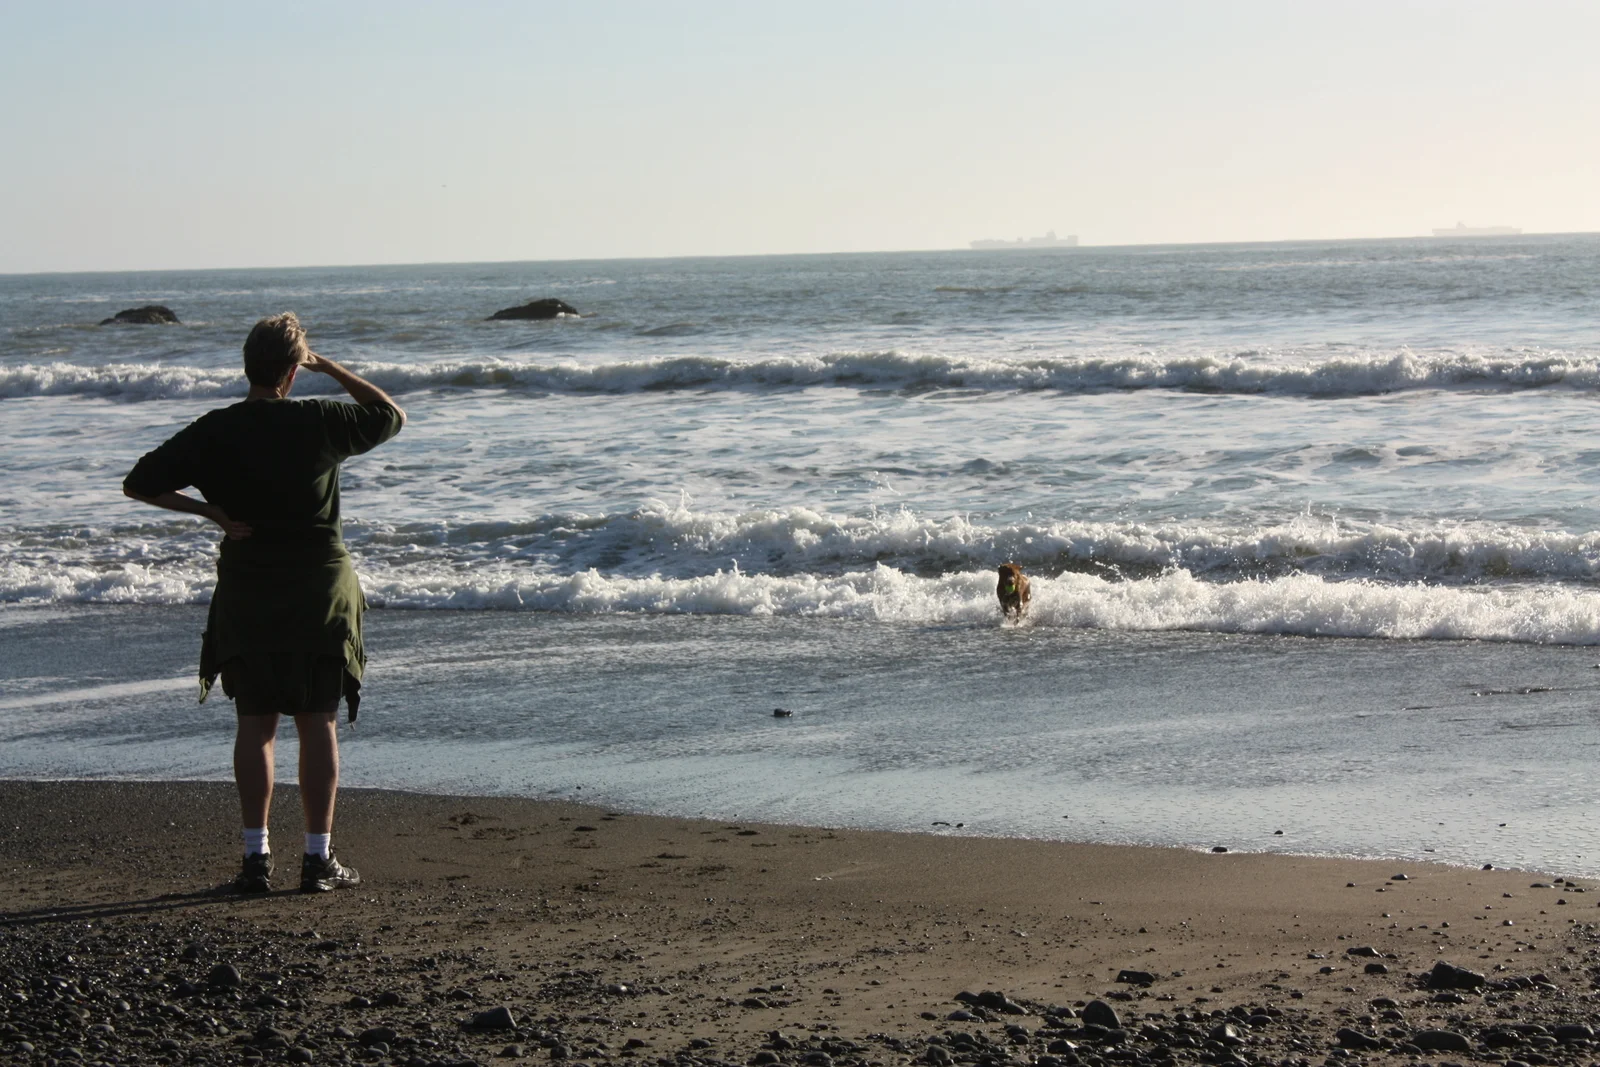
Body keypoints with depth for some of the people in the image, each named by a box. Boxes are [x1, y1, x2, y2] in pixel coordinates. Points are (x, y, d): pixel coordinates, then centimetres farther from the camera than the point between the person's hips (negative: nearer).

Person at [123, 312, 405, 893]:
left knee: (255, 725, 8)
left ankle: (257, 856, 6)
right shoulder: (320, 423, -8)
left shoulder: (213, 432, -5)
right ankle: (318, 858, 5)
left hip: (247, 595, 1)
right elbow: (392, 416, 9)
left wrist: (211, 511, -2)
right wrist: (331, 368, 10)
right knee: (318, 724, 4)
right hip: (320, 591, -1)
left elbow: (138, 484, -5)